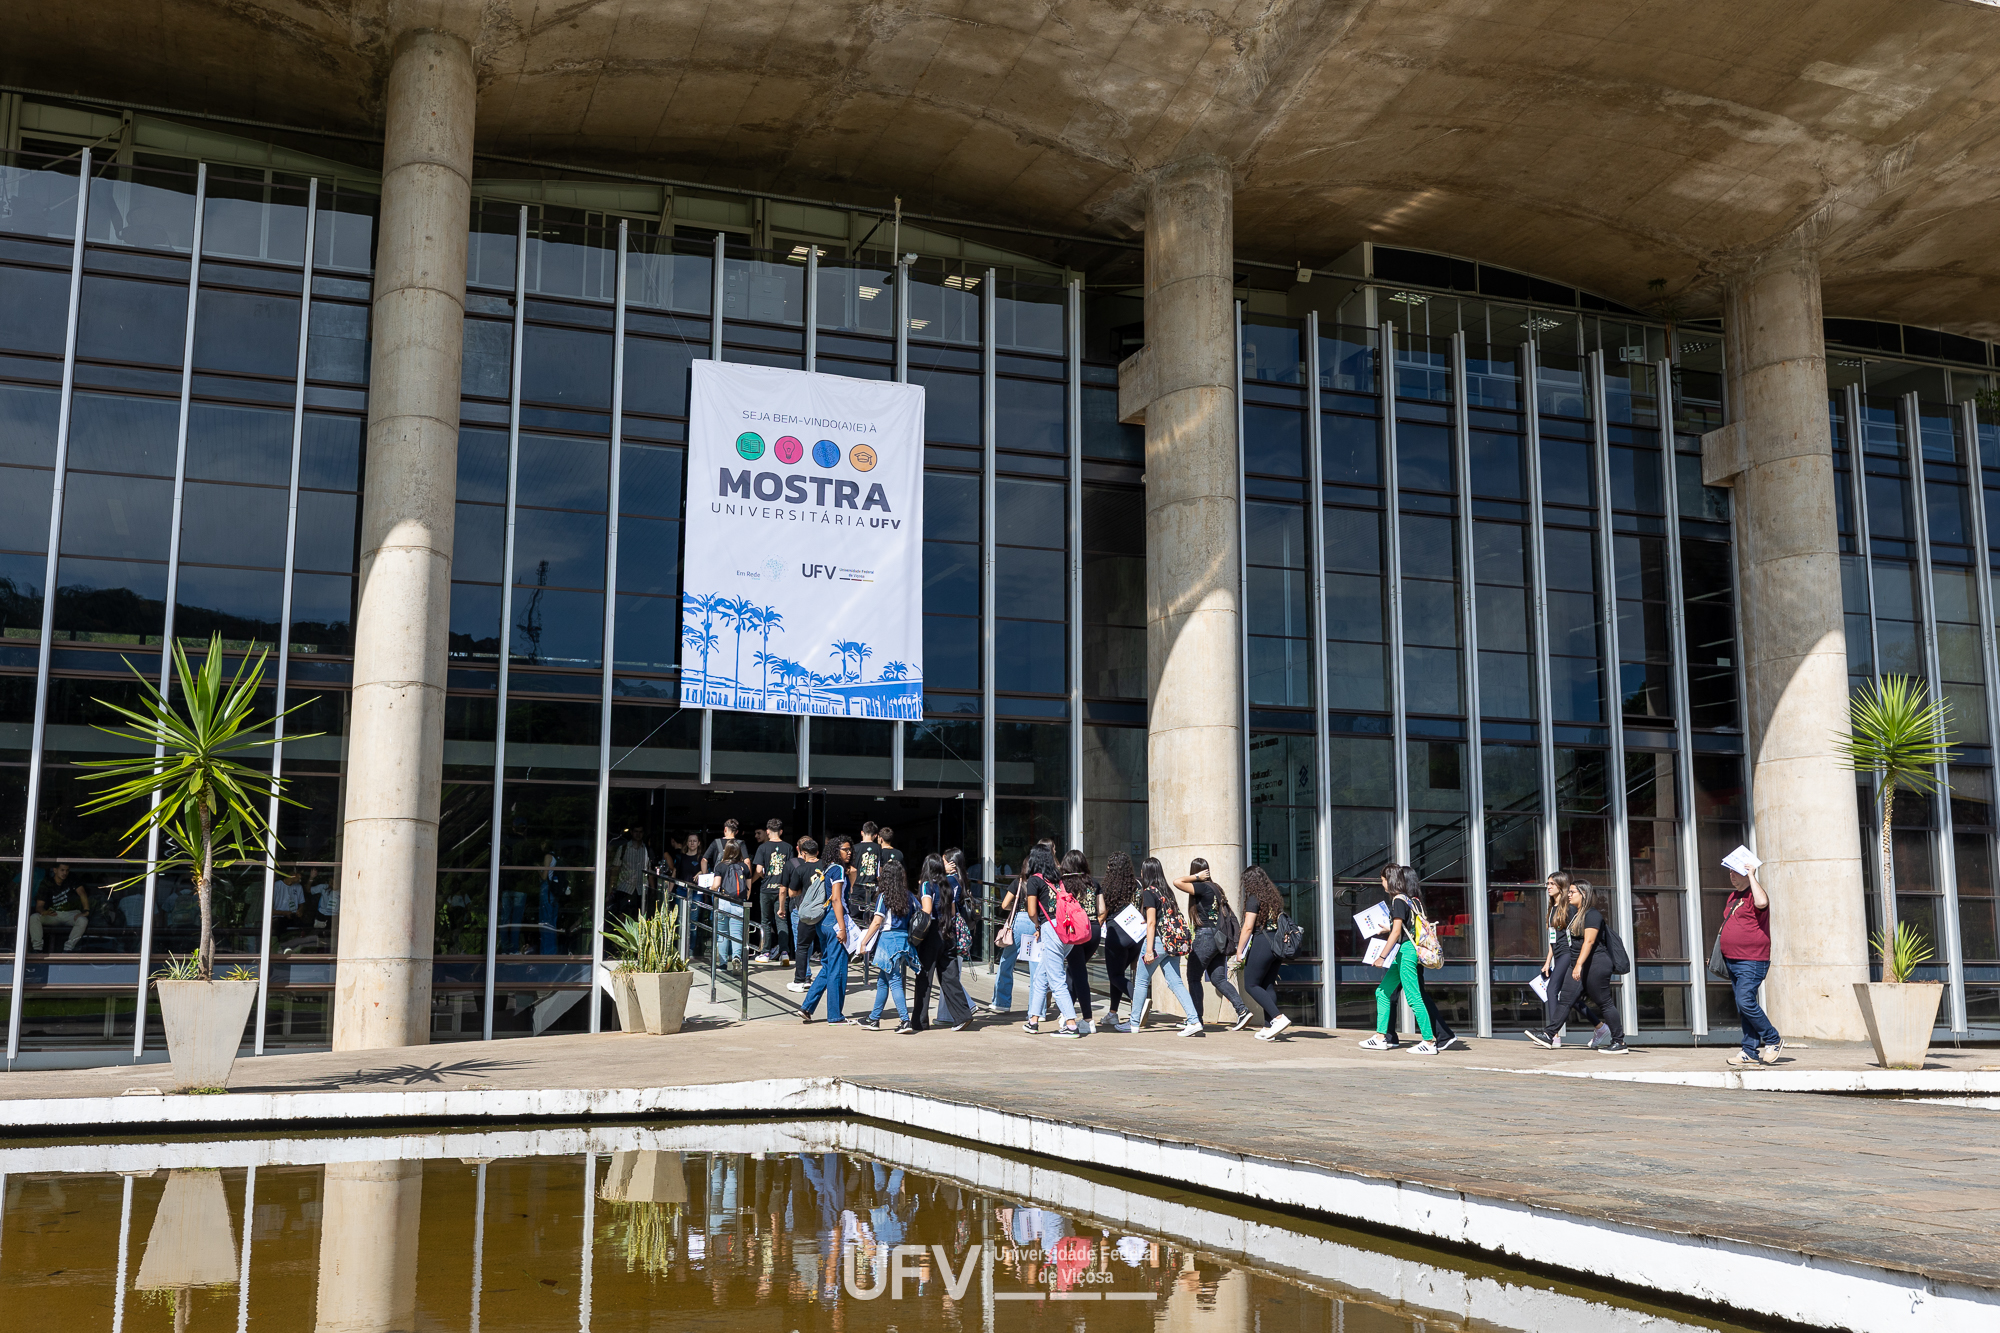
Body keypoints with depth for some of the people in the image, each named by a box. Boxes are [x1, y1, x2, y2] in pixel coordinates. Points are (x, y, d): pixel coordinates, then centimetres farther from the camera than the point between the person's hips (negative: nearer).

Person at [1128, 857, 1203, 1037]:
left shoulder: (1149, 892, -9)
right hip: (1171, 941, 7)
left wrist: (1149, 949, -16)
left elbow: (1151, 922, -15)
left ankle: (1134, 1023, 13)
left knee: (1142, 982, 6)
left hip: (1157, 941, -7)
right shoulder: (1167, 890, 12)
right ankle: (1194, 1021, -7)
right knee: (1176, 982, 4)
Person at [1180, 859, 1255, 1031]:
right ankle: (1243, 1011, -4)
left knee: (1193, 978, 3)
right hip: (1218, 938, 8)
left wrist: (1196, 876, -8)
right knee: (1218, 979, 9)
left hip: (1205, 936, -8)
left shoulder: (1202, 887, -13)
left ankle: (1196, 1019, 4)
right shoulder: (1214, 887, 13)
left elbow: (1177, 882, -19)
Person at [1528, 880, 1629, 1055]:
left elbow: (1589, 941, -22)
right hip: (1580, 965, 9)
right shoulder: (1575, 913, 15)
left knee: (1604, 1003, -3)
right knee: (1566, 999, 3)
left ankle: (1619, 1043, 5)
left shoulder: (1592, 914, -14)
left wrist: (1579, 965, -28)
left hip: (1596, 964, -9)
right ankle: (1549, 1035, 0)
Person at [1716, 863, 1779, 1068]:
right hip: (1733, 961, 9)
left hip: (1752, 961, -9)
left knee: (1745, 1002, -16)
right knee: (1742, 1007, 8)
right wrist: (1720, 956, 24)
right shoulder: (1733, 895, 17)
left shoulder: (1755, 893, -10)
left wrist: (1751, 876, -24)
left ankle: (1773, 1040, 2)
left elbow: (1762, 902, -36)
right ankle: (1751, 1052, 12)